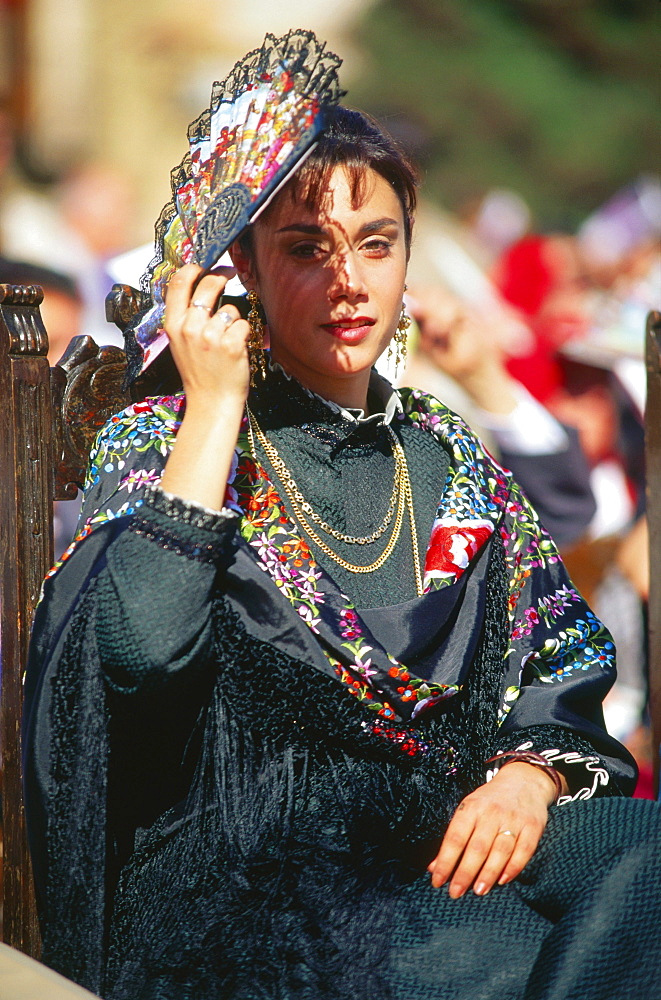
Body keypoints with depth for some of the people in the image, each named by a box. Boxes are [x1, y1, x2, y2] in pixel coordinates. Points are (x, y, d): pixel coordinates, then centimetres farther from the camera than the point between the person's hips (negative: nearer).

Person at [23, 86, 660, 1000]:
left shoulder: (451, 460, 18)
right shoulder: (162, 441, 4)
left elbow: (564, 663, 14)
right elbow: (137, 654, -16)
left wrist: (530, 775, -9)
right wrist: (216, 408, -11)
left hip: (449, 855, 5)